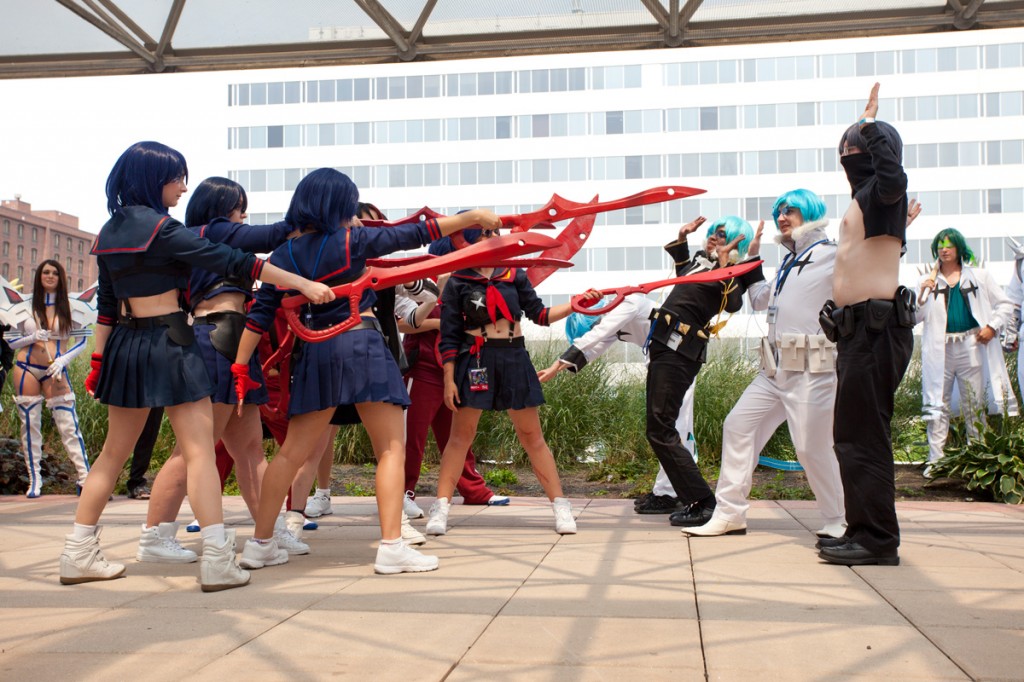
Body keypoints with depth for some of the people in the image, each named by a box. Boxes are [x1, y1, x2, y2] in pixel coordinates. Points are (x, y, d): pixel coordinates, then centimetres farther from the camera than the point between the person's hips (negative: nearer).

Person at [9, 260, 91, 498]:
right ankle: (34, 479, 11)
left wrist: (63, 360, -10)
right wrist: (32, 338, -9)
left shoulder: (69, 307, 6)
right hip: (26, 370, 2)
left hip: (56, 371, -2)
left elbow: (81, 341, 5)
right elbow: (12, 342, 10)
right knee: (30, 425, 3)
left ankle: (85, 478, -10)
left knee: (69, 426, -9)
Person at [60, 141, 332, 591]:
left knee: (114, 452, 15)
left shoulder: (110, 232, 11)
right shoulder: (160, 228, -12)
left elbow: (106, 305, 15)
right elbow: (232, 262, -18)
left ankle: (79, 554, 20)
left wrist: (98, 361, 19)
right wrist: (303, 283, -18)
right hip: (168, 344, -8)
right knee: (200, 450, -6)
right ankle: (218, 561, -9)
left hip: (125, 346, 8)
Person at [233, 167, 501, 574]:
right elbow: (413, 236, -5)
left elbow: (260, 314, 4)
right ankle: (391, 547, -6)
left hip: (314, 353, 5)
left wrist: (240, 366, 7)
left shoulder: (284, 254, 7)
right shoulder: (350, 241, -5)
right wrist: (471, 218, 0)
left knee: (293, 452, 11)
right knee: (391, 449, 0)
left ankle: (260, 544, 16)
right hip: (361, 346, -5)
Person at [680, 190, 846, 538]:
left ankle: (837, 521, 10)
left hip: (812, 370, -9)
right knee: (738, 425, 7)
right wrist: (751, 257, 31)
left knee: (812, 447, -10)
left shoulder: (833, 256, -3)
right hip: (775, 371, 9)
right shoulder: (789, 262, 23)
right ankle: (729, 513, 13)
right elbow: (759, 299, 35)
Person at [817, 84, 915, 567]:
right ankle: (865, 531, 22)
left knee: (860, 435, -10)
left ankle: (877, 540, -6)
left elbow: (893, 175, -31)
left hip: (875, 330, -10)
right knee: (856, 434, 14)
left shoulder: (881, 194, -9)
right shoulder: (866, 200, 20)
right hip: (861, 331, 10)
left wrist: (870, 124, -20)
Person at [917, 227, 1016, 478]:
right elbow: (915, 317, 5)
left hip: (971, 345, 0)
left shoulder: (979, 277, 10)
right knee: (938, 405, -1)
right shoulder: (927, 281, 9)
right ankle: (935, 460, 0)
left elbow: (1005, 305, 12)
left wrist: (992, 326, -3)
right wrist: (923, 295, -11)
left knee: (974, 405, 5)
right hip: (939, 349, 0)